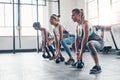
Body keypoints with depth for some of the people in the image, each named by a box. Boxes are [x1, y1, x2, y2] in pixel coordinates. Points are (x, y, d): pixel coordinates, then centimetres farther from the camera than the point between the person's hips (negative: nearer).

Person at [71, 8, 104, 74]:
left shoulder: (85, 24, -25)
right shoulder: (78, 26, 0)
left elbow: (85, 40, -30)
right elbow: (77, 39, -4)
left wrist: (81, 53, -28)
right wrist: (77, 53, -11)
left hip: (98, 42, -9)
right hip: (90, 42, 9)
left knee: (89, 44, -42)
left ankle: (98, 67, -33)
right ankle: (79, 62, 24)